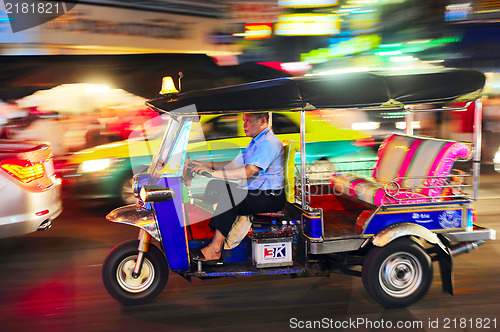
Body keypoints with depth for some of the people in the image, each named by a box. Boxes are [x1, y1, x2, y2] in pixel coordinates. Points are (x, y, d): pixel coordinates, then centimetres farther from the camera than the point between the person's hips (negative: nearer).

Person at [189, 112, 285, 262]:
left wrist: (213, 173, -28)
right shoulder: (256, 142, 19)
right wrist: (206, 164, 4)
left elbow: (248, 172, -27)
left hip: (270, 198, -10)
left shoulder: (268, 143, -15)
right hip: (255, 192, 10)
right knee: (216, 187, -3)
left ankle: (215, 249, -23)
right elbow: (235, 164, 15)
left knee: (228, 196, -27)